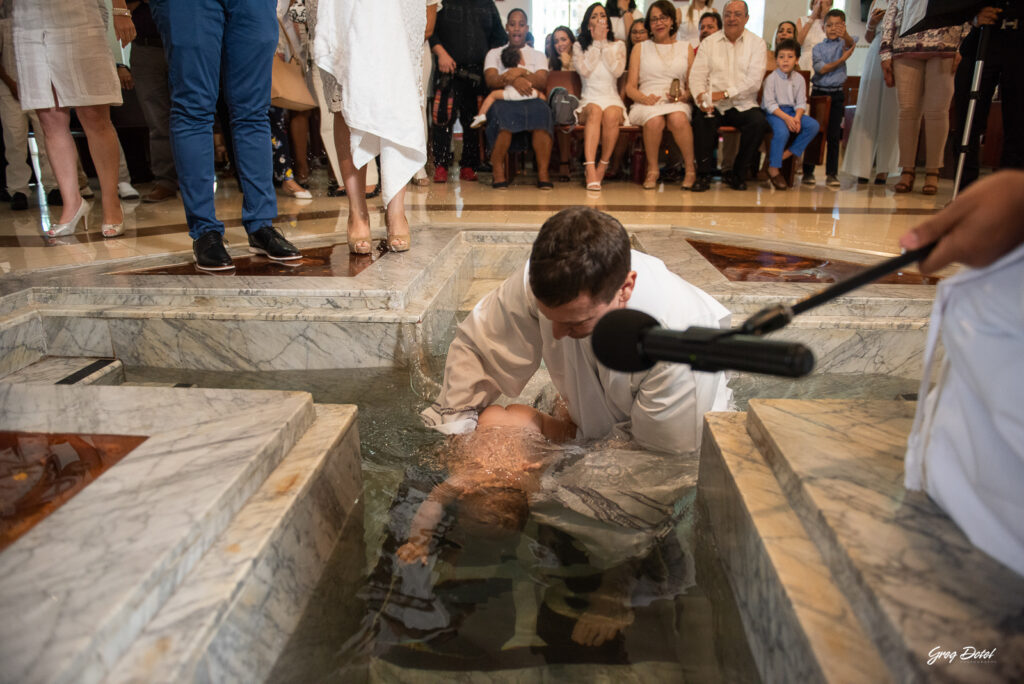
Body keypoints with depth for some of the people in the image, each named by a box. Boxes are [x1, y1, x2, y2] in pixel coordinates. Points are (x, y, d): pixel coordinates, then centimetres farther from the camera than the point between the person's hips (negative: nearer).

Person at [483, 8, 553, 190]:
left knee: (542, 112, -36)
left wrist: (521, 72, -14)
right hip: (503, 100, -1)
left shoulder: (538, 55, 23)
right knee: (503, 114, -38)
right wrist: (513, 80, -17)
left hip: (531, 100, 1)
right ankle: (498, 172, -30)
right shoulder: (494, 54, 21)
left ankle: (543, 172, -35)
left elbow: (542, 82, 3)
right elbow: (491, 80, 1)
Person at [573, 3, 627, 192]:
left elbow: (617, 70, -6)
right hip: (589, 100, -1)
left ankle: (603, 167, -22)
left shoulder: (618, 45, 13)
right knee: (595, 111, -37)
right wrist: (596, 42, -2)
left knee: (611, 114, -36)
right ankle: (590, 169, -48)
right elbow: (584, 70, -7)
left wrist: (604, 42, -3)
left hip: (612, 99, 1)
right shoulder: (579, 46, 13)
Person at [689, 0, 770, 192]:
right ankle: (704, 174, -16)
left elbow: (754, 81, -7)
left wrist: (724, 94, -20)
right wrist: (702, 99, -22)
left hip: (743, 105, 0)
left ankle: (738, 174, -10)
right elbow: (697, 76, -1)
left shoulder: (757, 44, 7)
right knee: (701, 120, -32)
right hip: (714, 106, 0)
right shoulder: (708, 43, 11)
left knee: (759, 122, -29)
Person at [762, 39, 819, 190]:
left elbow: (801, 103, 5)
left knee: (813, 125, -17)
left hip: (792, 111, 5)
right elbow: (770, 104, -13)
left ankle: (789, 153, -7)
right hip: (773, 112, -5)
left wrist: (797, 117, -17)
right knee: (782, 131, -34)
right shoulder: (771, 78, -6)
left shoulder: (799, 79, 9)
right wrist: (786, 118, -23)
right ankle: (773, 169, -20)